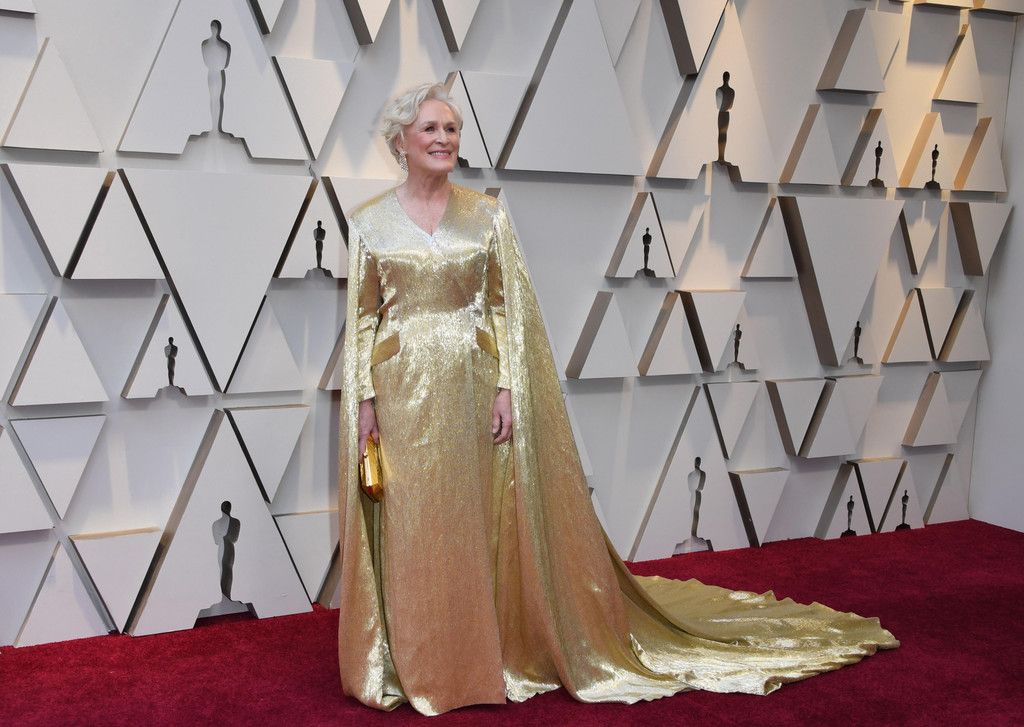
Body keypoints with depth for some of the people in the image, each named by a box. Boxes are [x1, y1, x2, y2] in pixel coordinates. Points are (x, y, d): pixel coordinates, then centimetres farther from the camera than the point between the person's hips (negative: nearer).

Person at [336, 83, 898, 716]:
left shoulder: (486, 213, 2)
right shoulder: (370, 221, 4)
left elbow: (509, 308, 1)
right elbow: (361, 319, 4)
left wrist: (507, 388, -8)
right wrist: (364, 401, -4)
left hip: (472, 386, 0)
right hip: (400, 391, 1)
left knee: (481, 527, 6)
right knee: (407, 530, 5)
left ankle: (487, 656, 23)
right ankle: (408, 664, 21)